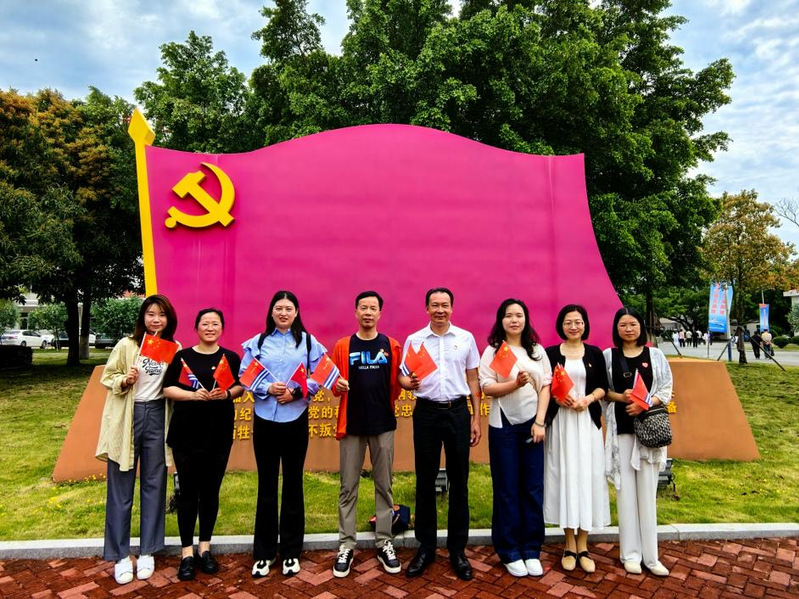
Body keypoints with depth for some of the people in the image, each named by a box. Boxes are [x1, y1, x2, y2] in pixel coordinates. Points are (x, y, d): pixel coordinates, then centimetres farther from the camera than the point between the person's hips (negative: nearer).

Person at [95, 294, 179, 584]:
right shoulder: (126, 345, -4)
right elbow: (106, 378, -1)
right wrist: (124, 381, -19)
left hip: (157, 417, 3)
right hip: (126, 418, -2)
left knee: (154, 485, 9)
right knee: (121, 489, 5)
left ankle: (147, 552, 23)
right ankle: (121, 556, 19)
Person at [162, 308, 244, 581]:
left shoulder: (230, 357, 4)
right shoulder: (182, 356, 1)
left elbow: (241, 386, 8)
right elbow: (168, 389, -2)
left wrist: (227, 394, -12)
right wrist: (194, 395, -18)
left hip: (219, 433, 1)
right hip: (186, 433, -1)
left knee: (211, 491, 10)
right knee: (188, 492, 4)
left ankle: (204, 548, 25)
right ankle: (187, 552, 17)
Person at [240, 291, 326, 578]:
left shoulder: (308, 342, 3)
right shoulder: (257, 342, 5)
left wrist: (296, 392, -15)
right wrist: (267, 389, -16)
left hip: (296, 419, 0)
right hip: (265, 419, 1)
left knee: (293, 484, 9)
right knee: (266, 485, 9)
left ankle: (291, 551, 24)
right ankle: (263, 552, 23)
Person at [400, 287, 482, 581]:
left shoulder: (466, 338, 5)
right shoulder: (413, 340, 3)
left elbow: (473, 380, 7)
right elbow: (402, 375, 4)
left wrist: (476, 418, 4)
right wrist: (409, 382, -20)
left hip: (458, 412, 0)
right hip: (426, 412, 0)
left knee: (459, 482, 7)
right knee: (425, 481, 8)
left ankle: (457, 549, 22)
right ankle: (426, 547, 23)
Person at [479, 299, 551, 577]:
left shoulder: (537, 350, 9)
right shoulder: (492, 350, 1)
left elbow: (545, 386, 4)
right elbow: (487, 387, -7)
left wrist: (540, 422, -5)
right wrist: (515, 384, -22)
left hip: (532, 424, 2)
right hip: (504, 425, -2)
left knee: (534, 488, 5)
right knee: (508, 489, 5)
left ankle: (532, 550, 19)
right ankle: (510, 552, 18)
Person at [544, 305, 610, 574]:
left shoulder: (595, 353, 7)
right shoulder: (550, 353, 3)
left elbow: (603, 386, 6)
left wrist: (588, 399, -11)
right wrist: (557, 398, -15)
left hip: (587, 421, 1)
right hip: (559, 421, -1)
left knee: (586, 476, 2)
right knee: (564, 475, 1)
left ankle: (583, 547, 13)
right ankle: (570, 546, 13)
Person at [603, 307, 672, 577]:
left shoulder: (655, 355, 6)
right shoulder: (608, 355, 4)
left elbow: (666, 390, 5)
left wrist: (644, 404, -11)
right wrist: (620, 397, -13)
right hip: (621, 428, 0)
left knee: (647, 489, 3)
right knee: (625, 488, 3)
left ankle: (649, 554, 13)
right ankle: (630, 553, 12)